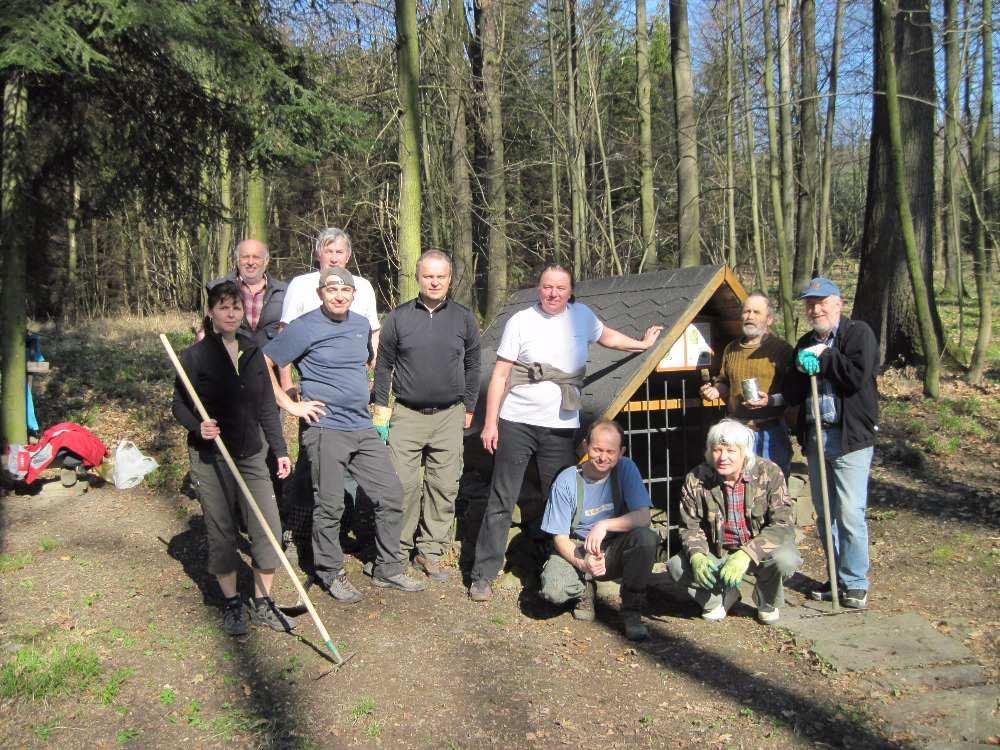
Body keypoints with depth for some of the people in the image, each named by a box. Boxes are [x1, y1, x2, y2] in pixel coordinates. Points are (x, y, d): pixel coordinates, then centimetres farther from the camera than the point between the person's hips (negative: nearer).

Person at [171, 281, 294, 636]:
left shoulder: (253, 352, 6)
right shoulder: (195, 356, -6)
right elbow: (180, 405, -1)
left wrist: (280, 449, 8)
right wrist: (198, 427, -22)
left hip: (251, 454, 4)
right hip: (211, 459, -3)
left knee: (269, 529, 0)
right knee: (222, 532, 5)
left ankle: (262, 604, 16)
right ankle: (232, 604, 23)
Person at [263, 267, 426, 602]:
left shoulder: (362, 324, 10)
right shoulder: (305, 328, -8)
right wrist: (289, 404, -11)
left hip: (363, 427, 6)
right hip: (326, 429, -6)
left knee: (391, 496, 6)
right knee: (329, 506, 2)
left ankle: (387, 569, 21)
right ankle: (330, 574, 21)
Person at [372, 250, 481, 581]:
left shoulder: (464, 318, 5)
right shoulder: (399, 317, 2)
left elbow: (472, 366, 13)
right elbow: (384, 364, 8)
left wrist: (469, 407, 11)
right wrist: (381, 405, 4)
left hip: (449, 417, 1)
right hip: (407, 415, -1)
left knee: (444, 486, 4)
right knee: (403, 485, -3)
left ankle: (430, 551, 17)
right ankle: (398, 550, 12)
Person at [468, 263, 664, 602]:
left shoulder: (581, 315, 8)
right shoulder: (520, 321, -2)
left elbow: (606, 335, 30)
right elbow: (500, 375, -2)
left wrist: (643, 344, 36)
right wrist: (490, 422, -7)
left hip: (561, 427, 3)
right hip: (516, 422, -3)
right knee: (501, 502, 1)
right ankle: (483, 575, 9)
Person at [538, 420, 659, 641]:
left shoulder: (626, 469, -11)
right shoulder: (566, 481, -14)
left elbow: (643, 517, -18)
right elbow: (560, 537, -11)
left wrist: (604, 525, -33)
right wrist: (583, 563, -30)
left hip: (614, 549, 1)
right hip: (576, 550, -1)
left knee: (646, 538, -31)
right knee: (553, 589, -30)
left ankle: (631, 610, -11)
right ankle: (585, 590, 9)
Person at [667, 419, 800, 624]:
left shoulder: (769, 473, -17)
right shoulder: (696, 479, -11)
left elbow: (783, 524, -22)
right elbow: (690, 527, -4)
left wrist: (746, 554, -36)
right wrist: (697, 556, -27)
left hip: (761, 550, -2)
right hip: (718, 553, 2)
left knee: (785, 560, -34)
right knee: (677, 566, -21)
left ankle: (767, 602, 3)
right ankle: (723, 597, 12)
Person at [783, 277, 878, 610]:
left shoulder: (859, 333, -4)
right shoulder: (806, 344, 15)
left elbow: (857, 377, -18)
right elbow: (791, 395, 9)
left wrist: (824, 356, -10)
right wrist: (802, 370, -9)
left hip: (850, 436, -7)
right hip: (815, 436, 7)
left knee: (850, 514, -7)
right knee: (824, 514, 13)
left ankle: (855, 583, 6)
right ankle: (838, 577, 25)